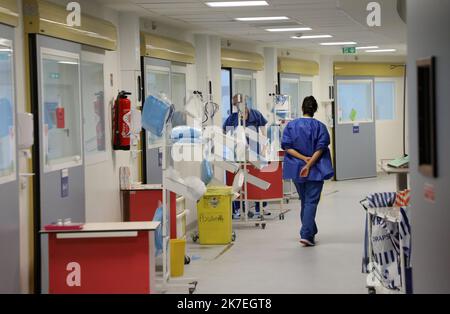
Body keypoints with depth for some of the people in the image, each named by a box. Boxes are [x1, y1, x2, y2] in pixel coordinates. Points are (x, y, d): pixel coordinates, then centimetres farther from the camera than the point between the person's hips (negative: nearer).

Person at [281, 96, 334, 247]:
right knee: (311, 202, -2)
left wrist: (303, 158, -10)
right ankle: (306, 234, -14)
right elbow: (320, 149, -14)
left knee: (304, 201, 18)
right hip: (315, 170, -3)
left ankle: (310, 232, 28)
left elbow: (287, 147, -6)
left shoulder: (291, 125, 0)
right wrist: (309, 164, -15)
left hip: (296, 169, 3)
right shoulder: (319, 126, -6)